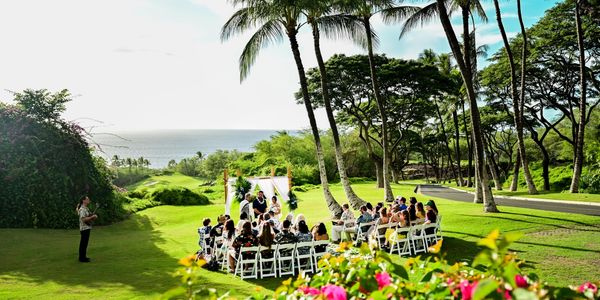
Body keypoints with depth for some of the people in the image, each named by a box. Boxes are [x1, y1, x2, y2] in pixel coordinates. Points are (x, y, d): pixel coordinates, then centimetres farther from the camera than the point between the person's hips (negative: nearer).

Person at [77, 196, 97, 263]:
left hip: (87, 228, 10)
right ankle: (82, 258, 1)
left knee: (84, 242, 15)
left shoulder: (86, 208, 15)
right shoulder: (82, 209, -15)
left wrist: (94, 216, 5)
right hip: (84, 228, -10)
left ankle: (83, 257, 23)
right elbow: (83, 219, -24)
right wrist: (92, 217, -19)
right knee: (84, 243, -4)